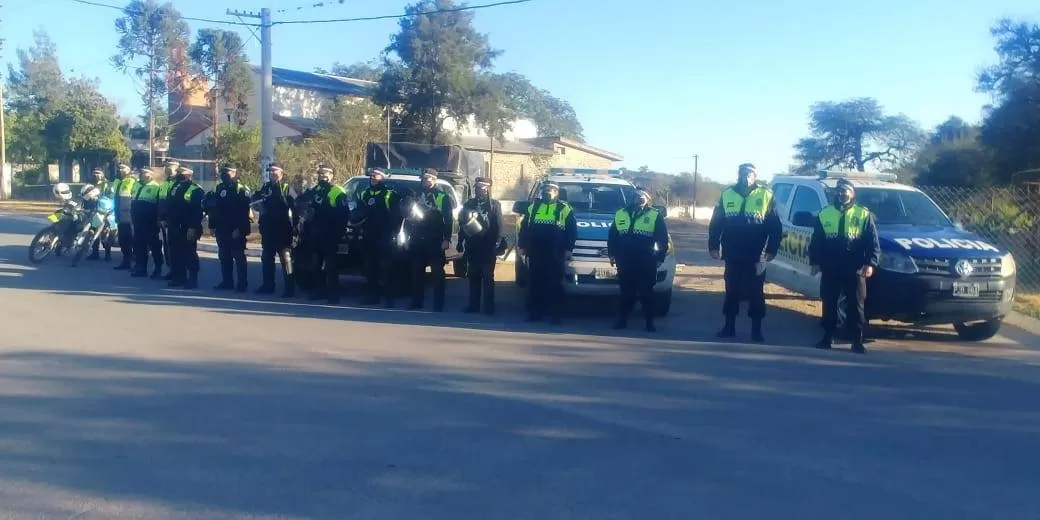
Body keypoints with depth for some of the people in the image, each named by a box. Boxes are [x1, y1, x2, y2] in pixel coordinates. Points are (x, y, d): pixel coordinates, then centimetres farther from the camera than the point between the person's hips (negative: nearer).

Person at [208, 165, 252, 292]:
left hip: (236, 230, -7)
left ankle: (242, 284, 0)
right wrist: (212, 226, 9)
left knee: (239, 256, -3)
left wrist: (239, 229, -20)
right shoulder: (219, 188, 14)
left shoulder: (241, 189, -8)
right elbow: (213, 208, 15)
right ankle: (227, 282, 19)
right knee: (224, 256, 11)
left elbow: (244, 211, -15)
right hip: (222, 229, 7)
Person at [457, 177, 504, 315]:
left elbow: (498, 226, -5)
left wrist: (497, 245, -12)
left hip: (488, 247, -4)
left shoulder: (495, 205, 0)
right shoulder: (469, 204, 11)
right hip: (472, 247, 4)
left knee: (488, 278, 1)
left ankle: (489, 307, 5)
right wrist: (460, 243, 8)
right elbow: (462, 224, 12)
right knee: (473, 278, 8)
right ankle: (473, 305, 16)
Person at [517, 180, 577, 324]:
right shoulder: (533, 207, 15)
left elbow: (572, 231, 3)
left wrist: (568, 249, -4)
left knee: (555, 286, -2)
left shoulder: (564, 209, 5)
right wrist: (522, 245, 10)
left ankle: (556, 315, 2)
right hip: (535, 254, 3)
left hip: (555, 256, -3)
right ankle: (534, 313, 14)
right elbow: (524, 227, 17)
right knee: (534, 284, 6)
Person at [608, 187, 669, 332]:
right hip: (625, 263, 3)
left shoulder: (655, 215, 5)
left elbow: (663, 239, 3)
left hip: (646, 264, -2)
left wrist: (659, 258, -2)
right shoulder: (620, 215, 14)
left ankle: (649, 323, 6)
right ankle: (622, 320, 15)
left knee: (646, 293, 0)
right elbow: (612, 236, 17)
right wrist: (612, 254, 10)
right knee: (626, 293, 7)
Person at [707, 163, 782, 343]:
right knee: (731, 291, 10)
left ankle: (756, 330, 12)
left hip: (756, 257, -2)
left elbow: (776, 227, -2)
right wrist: (713, 246, 1)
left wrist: (771, 251, -8)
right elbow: (715, 223, 7)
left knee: (756, 294, 4)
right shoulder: (727, 195, 4)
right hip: (732, 255, 2)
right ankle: (729, 326, 21)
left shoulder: (766, 196, -2)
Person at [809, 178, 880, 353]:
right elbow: (815, 241, 10)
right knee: (829, 305, 8)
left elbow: (873, 243, -1)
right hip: (830, 270, 2)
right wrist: (815, 261, 2)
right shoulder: (824, 214, 8)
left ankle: (857, 341, 10)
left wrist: (870, 263, -11)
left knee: (856, 306, 2)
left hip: (854, 270, -2)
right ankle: (827, 337, 18)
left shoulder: (864, 215, 2)